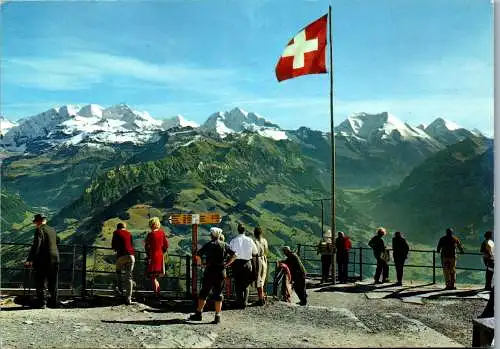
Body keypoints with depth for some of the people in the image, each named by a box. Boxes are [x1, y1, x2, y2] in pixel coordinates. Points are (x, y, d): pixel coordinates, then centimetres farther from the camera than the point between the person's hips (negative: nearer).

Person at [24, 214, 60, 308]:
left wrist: (29, 260, -21)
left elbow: (36, 246, -20)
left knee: (40, 283, 3)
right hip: (55, 259, 7)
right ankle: (54, 301, 16)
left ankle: (41, 302, 2)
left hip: (43, 261, -7)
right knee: (52, 282, 13)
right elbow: (57, 241, 27)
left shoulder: (40, 230, -11)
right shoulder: (53, 230, 10)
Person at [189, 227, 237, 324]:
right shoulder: (224, 245, 4)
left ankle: (198, 313, 15)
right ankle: (217, 316, 6)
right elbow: (234, 255, -2)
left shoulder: (208, 245, -2)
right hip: (221, 272, 2)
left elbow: (197, 255, -9)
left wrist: (199, 262, 8)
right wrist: (227, 264, 3)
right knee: (218, 294, 7)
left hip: (210, 271, -2)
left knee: (203, 293, 10)